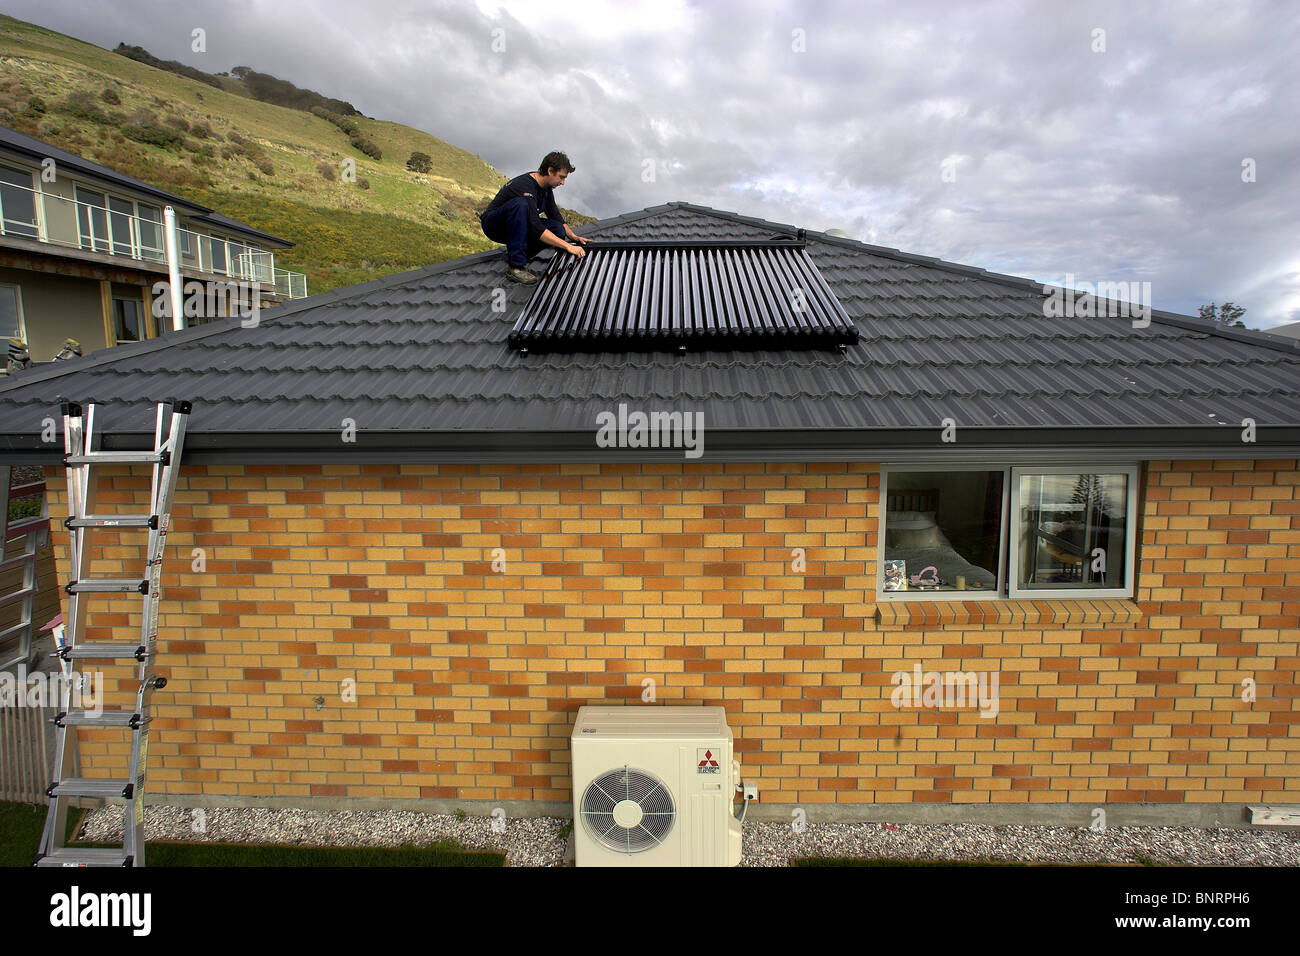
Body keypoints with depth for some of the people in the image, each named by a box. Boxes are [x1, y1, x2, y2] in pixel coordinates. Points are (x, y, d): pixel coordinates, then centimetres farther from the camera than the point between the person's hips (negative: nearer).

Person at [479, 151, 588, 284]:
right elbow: (537, 229, -37)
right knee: (520, 204, -39)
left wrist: (573, 236, -2)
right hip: (493, 225, -8)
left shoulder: (546, 187, -2)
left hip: (517, 225, 8)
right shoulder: (525, 187, -29)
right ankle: (515, 266, -34)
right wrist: (568, 246, -39)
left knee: (558, 230, -14)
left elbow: (555, 215, 11)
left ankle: (513, 253, 1)